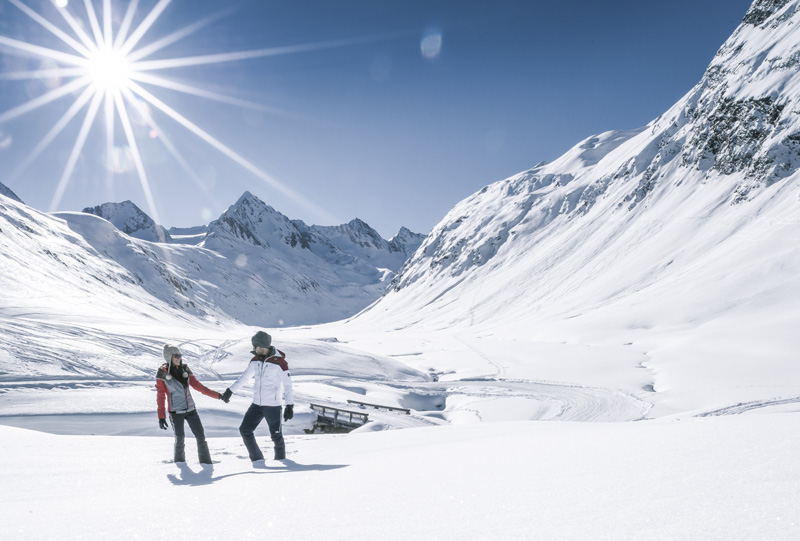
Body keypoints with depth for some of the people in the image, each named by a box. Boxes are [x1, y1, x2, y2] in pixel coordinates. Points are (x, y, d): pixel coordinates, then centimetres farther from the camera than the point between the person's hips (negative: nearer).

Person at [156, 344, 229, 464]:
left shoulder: (184, 369, 5)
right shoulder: (162, 373, -7)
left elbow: (197, 385, 7)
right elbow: (160, 396, -4)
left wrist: (217, 395, 2)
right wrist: (161, 416, -6)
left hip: (190, 409, 4)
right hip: (175, 412, -4)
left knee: (201, 436, 0)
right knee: (179, 439, 3)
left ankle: (206, 462, 9)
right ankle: (180, 462, 26)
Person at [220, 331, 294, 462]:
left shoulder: (279, 362, -14)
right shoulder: (255, 360, 5)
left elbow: (287, 385, -12)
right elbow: (245, 377, 17)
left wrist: (290, 405, -16)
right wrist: (230, 390, 15)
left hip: (272, 405, -6)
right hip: (256, 404, 6)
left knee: (276, 436, -1)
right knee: (245, 430, 6)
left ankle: (280, 459, 20)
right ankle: (257, 458, 18)